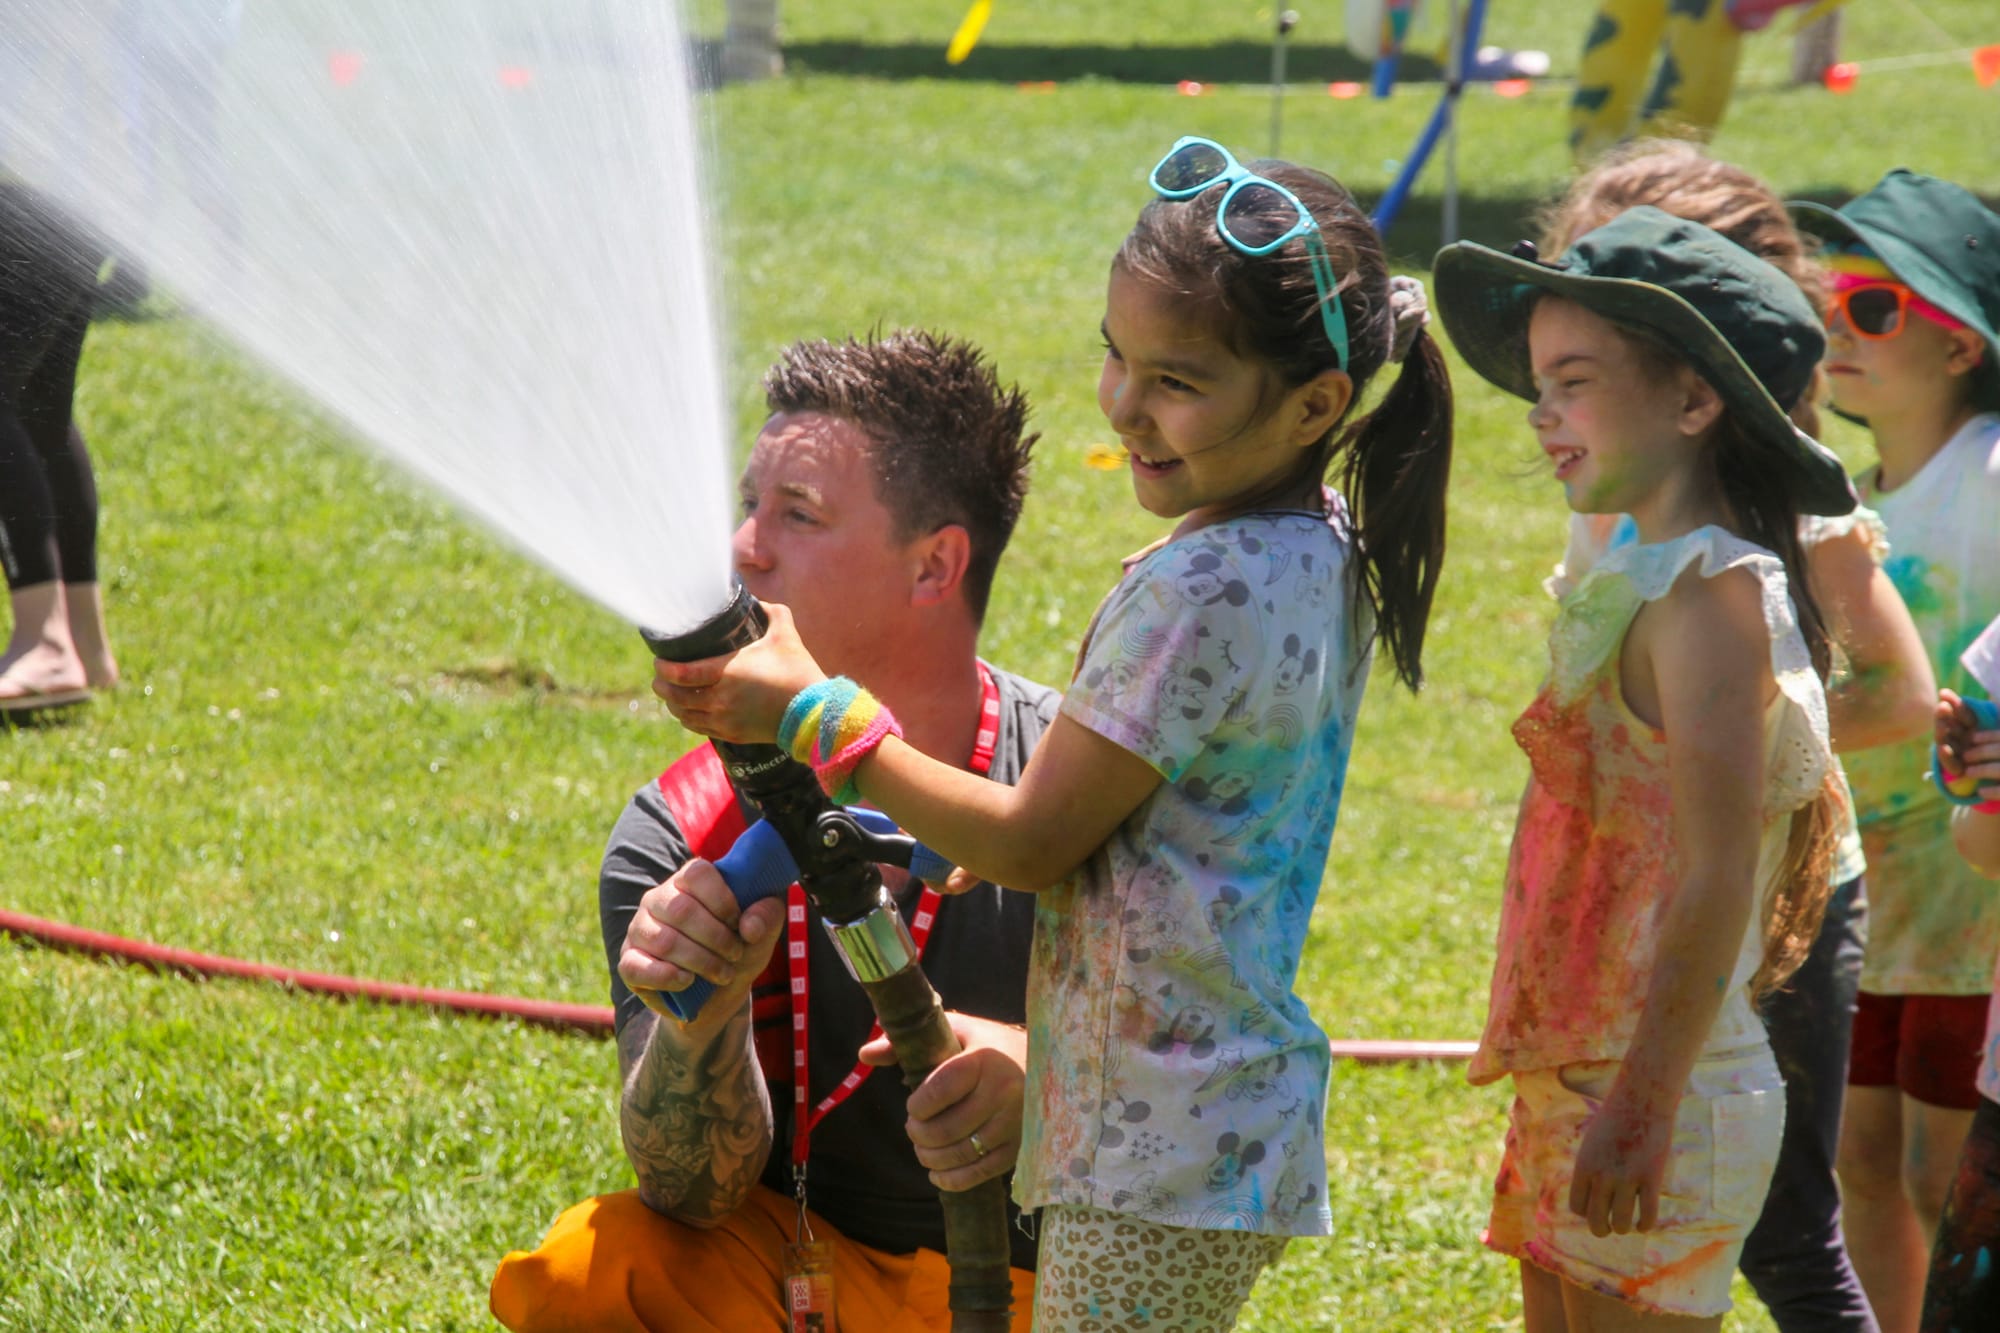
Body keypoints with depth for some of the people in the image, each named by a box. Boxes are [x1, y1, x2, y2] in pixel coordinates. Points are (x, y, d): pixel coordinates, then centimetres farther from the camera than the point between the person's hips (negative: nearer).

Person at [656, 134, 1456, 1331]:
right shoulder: (1324, 554, 8)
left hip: (1154, 1156, -10)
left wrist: (811, 713, -9)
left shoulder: (1201, 592, -21)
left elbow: (1032, 841, -14)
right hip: (1236, 1118, 10)